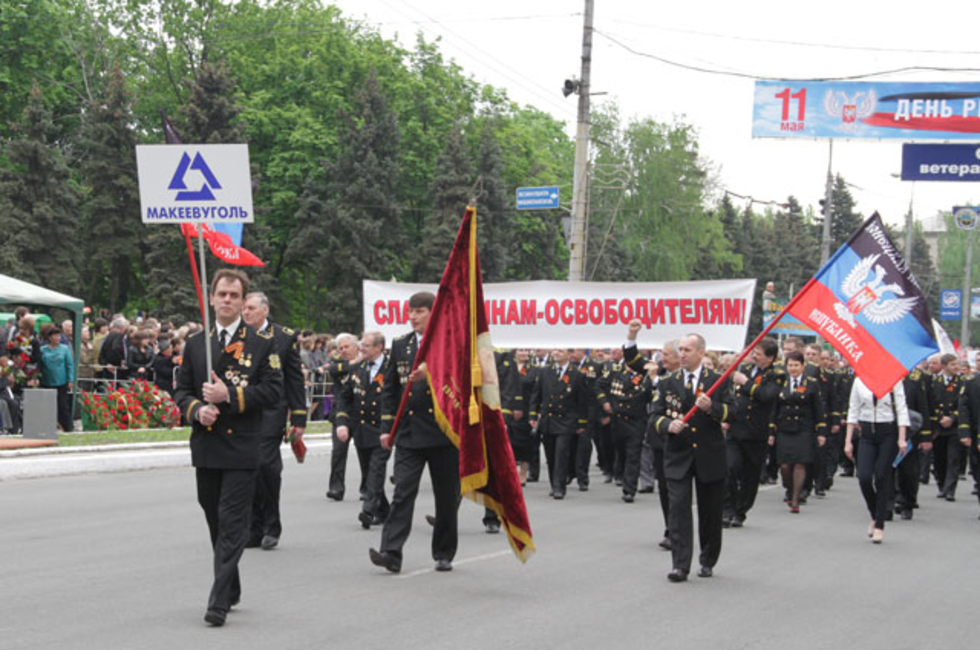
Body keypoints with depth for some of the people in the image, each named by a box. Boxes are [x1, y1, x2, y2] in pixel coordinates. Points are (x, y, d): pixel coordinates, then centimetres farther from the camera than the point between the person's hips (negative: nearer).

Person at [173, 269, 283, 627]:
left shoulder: (262, 344, 0)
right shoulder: (195, 344, 12)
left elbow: (273, 390, -6)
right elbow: (182, 390, 13)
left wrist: (230, 395, -15)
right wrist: (196, 410, -8)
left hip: (242, 448, -4)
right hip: (206, 447, 4)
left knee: (232, 522, -9)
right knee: (215, 521, 12)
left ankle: (219, 601, -12)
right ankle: (231, 589, 28)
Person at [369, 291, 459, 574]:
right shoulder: (400, 345, 11)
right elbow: (389, 388, 13)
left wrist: (431, 375, -25)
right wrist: (387, 428, 6)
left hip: (443, 432, -2)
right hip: (408, 432, 2)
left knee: (446, 497, 6)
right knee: (402, 492, -9)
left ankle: (444, 554, 19)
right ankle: (391, 552, -16)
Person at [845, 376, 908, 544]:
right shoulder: (859, 381, 4)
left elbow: (901, 409, -4)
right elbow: (853, 411, 7)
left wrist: (901, 438, -12)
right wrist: (848, 440, 5)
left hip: (888, 433, -2)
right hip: (867, 434, 2)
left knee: (882, 478, -4)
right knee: (864, 477, -10)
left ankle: (879, 526, 6)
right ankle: (875, 516, 16)